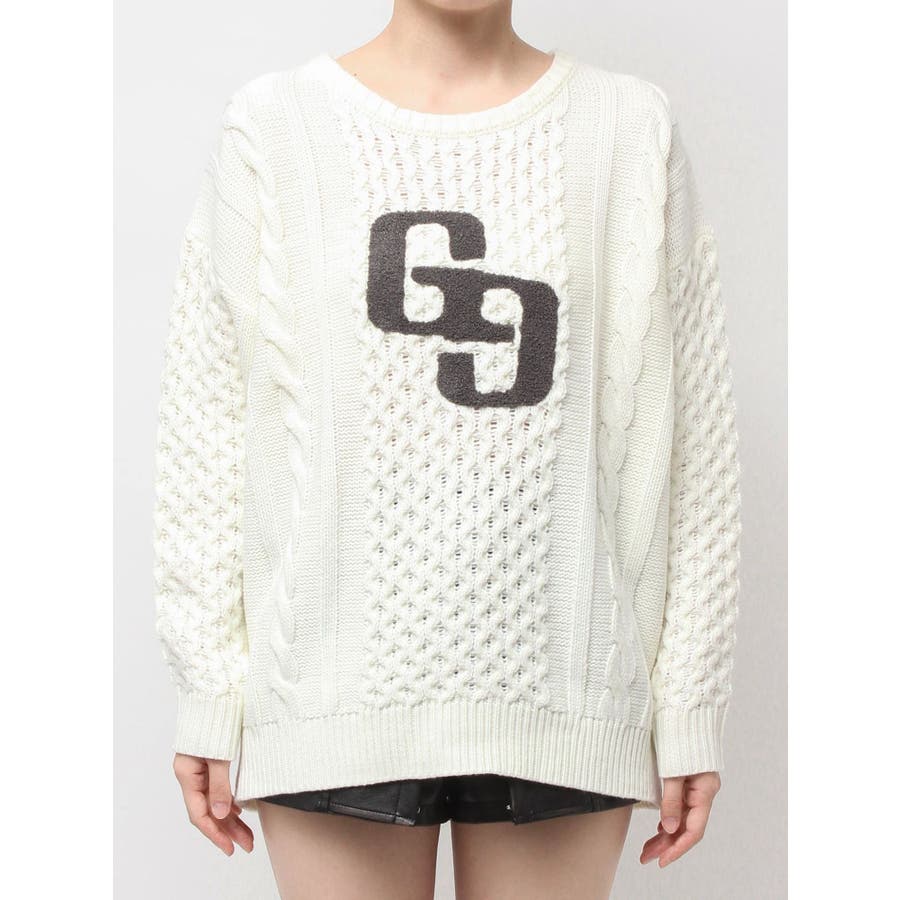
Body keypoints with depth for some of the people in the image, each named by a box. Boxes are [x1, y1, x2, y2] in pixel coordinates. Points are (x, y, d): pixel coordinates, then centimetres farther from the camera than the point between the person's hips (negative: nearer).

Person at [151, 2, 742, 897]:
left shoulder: (635, 130, 5)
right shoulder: (272, 127, 3)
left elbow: (693, 447, 4)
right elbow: (205, 431, 2)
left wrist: (690, 705, 2)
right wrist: (206, 696, 0)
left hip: (562, 690, 1)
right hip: (338, 689, 0)